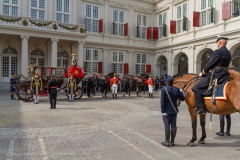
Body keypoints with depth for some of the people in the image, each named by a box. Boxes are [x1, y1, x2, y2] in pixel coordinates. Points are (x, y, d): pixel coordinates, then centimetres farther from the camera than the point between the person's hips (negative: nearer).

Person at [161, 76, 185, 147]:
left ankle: (167, 142, 9)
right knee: (173, 126, 9)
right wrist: (180, 92, 28)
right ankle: (172, 142, 18)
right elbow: (182, 98, 12)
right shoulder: (177, 90, 1)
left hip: (166, 111, -4)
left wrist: (163, 111, -11)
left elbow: (162, 101, -15)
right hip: (174, 111, 5)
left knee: (167, 126, 2)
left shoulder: (164, 89, -12)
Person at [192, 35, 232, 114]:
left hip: (215, 75, -10)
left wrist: (203, 72, 2)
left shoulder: (218, 51, -13)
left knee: (196, 88, -9)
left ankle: (201, 108, -14)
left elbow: (210, 64, -13)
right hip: (224, 75, 10)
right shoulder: (228, 53, 16)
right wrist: (208, 71, 19)